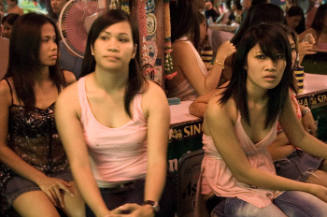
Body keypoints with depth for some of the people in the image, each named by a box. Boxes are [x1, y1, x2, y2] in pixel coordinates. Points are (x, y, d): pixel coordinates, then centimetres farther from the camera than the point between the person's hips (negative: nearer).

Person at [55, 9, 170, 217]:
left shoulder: (152, 95, -9)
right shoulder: (69, 99, -9)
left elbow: (157, 159, -17)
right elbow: (79, 164, -15)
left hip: (144, 185, 0)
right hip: (100, 190, 0)